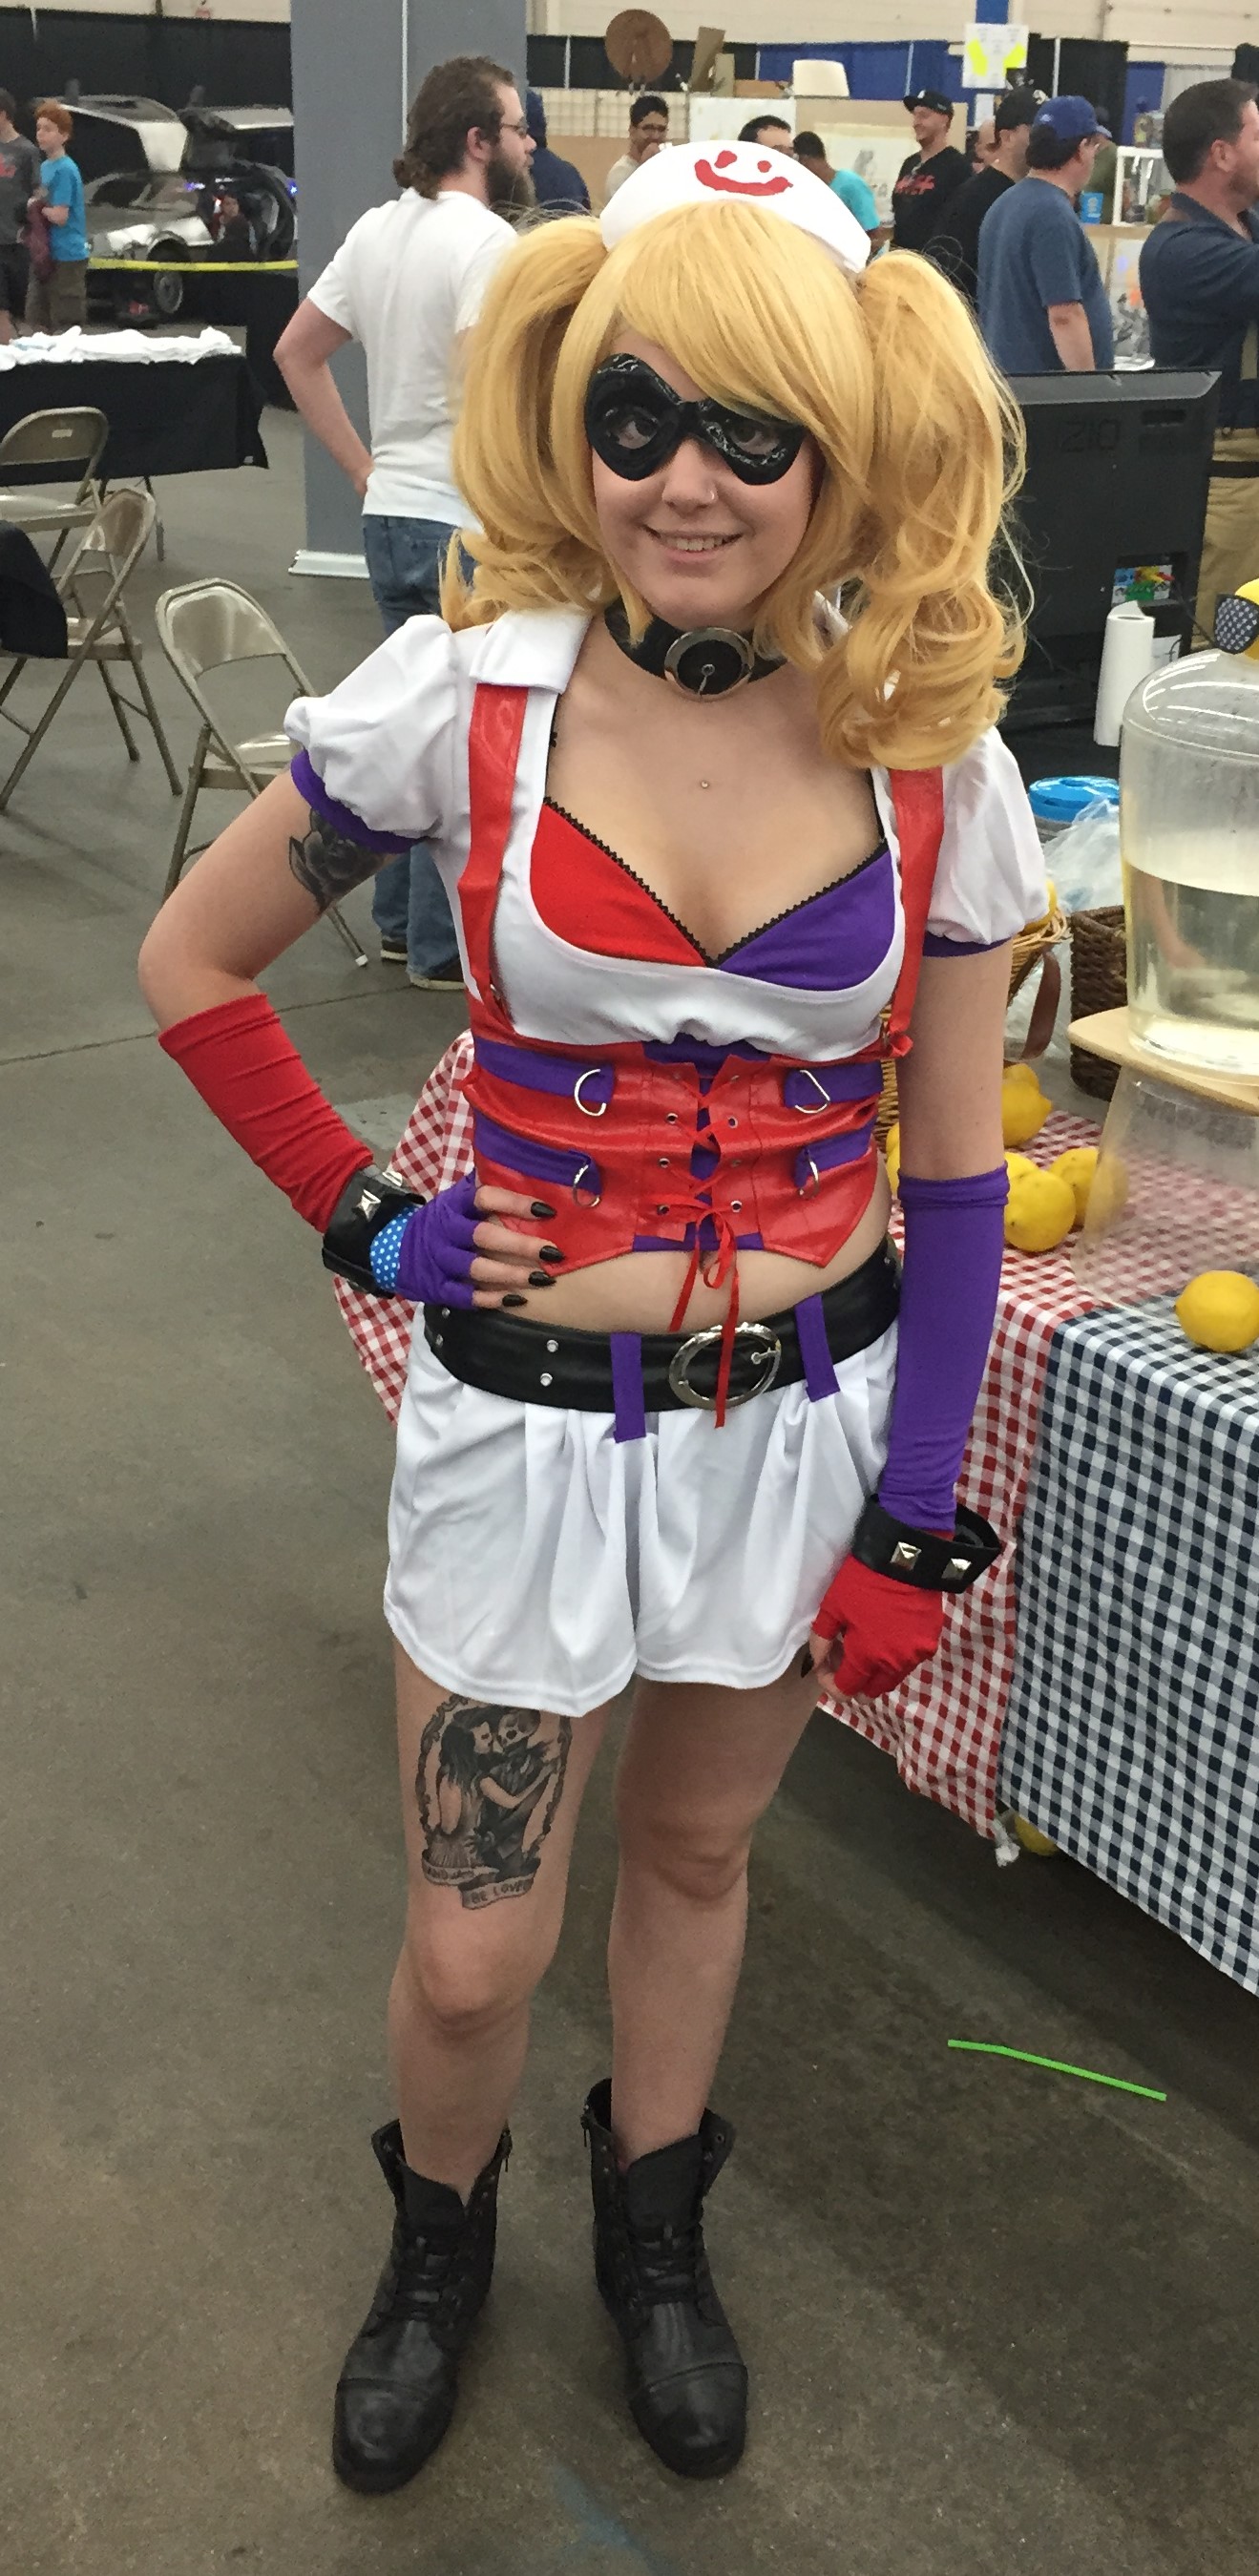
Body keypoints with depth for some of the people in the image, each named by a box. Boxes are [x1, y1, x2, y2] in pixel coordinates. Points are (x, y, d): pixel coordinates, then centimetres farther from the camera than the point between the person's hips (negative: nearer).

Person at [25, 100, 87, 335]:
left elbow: (60, 216, -20)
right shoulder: (45, 166, 12)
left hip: (66, 256, -9)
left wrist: (37, 207, -7)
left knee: (67, 324, -2)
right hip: (46, 254, 9)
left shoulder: (64, 170, -14)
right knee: (37, 321, 14)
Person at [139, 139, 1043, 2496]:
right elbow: (192, 962, 1)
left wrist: (915, 1511, -2)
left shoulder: (934, 761, -8)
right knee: (473, 1952, 10)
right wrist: (365, 1219, -5)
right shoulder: (467, 694, -13)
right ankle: (436, 2247, 45)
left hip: (809, 1407, 2)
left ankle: (655, 2234, 50)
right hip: (525, 1411, -1)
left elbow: (954, 1174, -1)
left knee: (696, 1854, 22)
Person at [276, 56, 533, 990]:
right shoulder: (486, 240, -16)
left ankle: (402, 921, 28)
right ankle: (444, 947, 7)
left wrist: (366, 467, 14)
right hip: (466, 527, -9)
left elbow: (296, 351, 16)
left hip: (391, 515, 9)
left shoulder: (380, 228, 11)